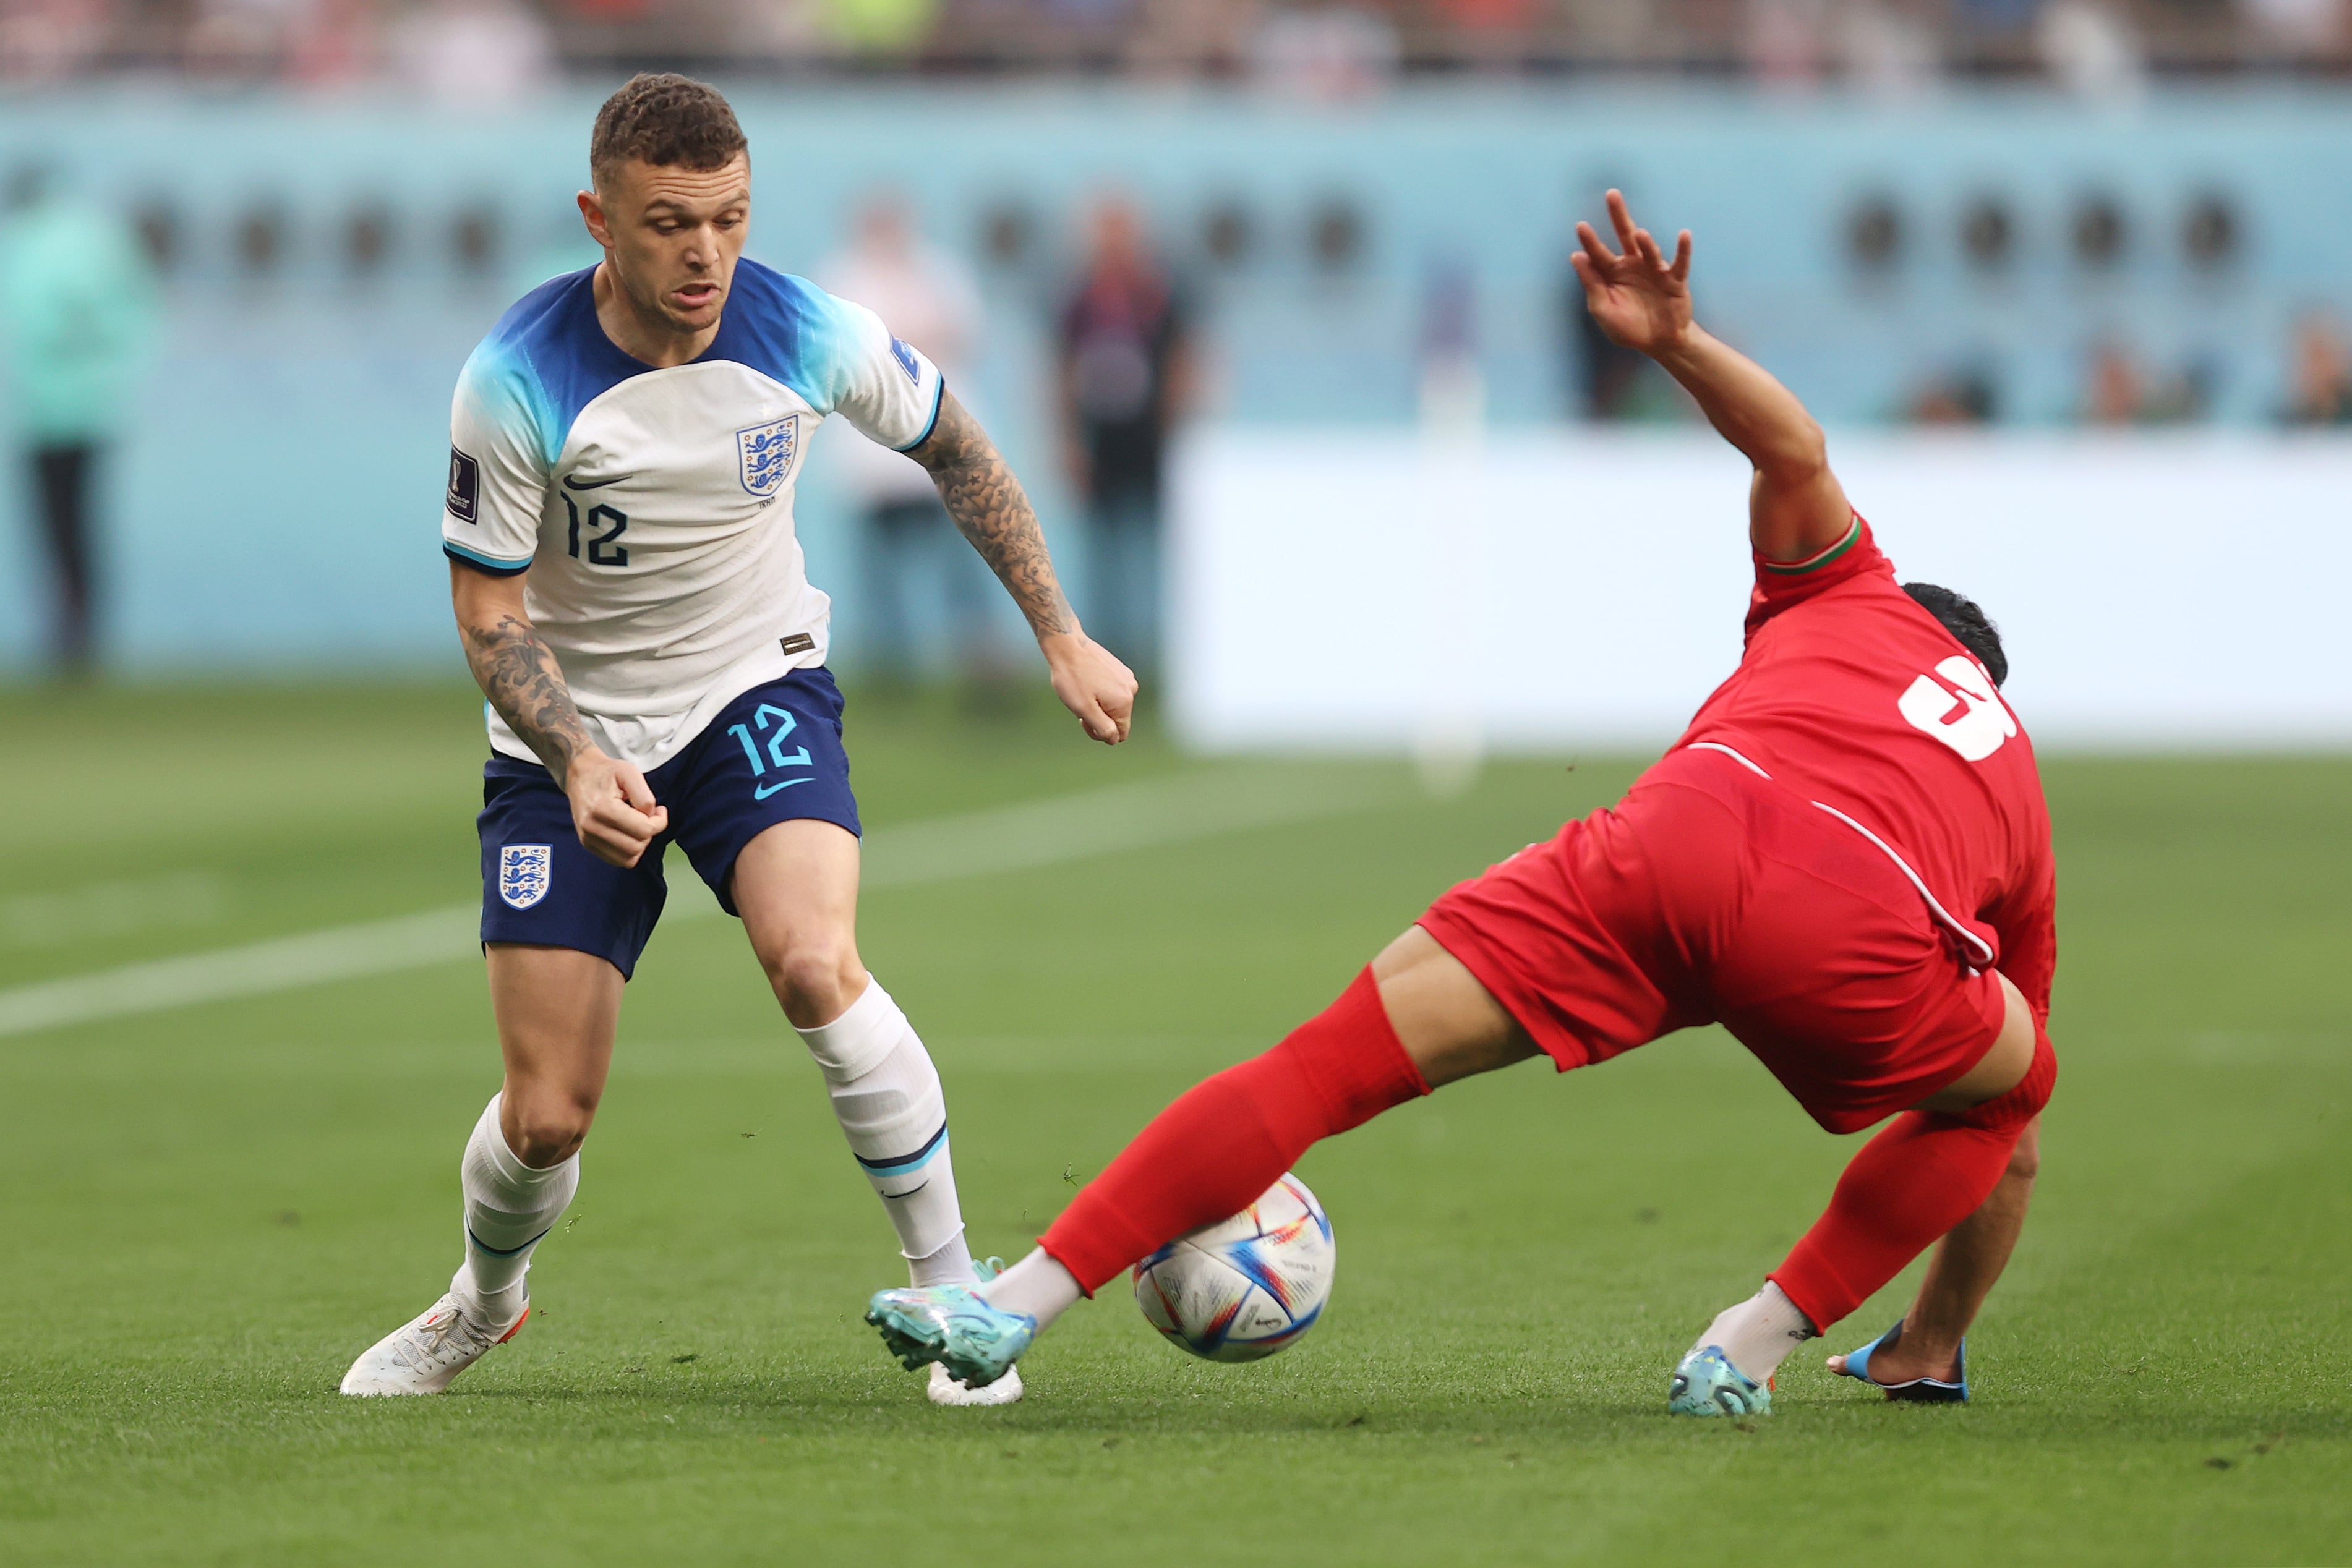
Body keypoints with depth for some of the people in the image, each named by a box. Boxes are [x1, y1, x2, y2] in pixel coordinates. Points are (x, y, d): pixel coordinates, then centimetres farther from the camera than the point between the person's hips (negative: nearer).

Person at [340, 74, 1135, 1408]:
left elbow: (955, 449, 4)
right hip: (571, 735, 0)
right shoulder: (516, 384, -23)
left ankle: (954, 1289, -15)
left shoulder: (806, 333, -16)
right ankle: (485, 1301, 33)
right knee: (545, 1118, -2)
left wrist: (1064, 639, 6)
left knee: (814, 962, -30)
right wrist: (579, 763, -30)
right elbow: (491, 617, -13)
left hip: (757, 695, 0)